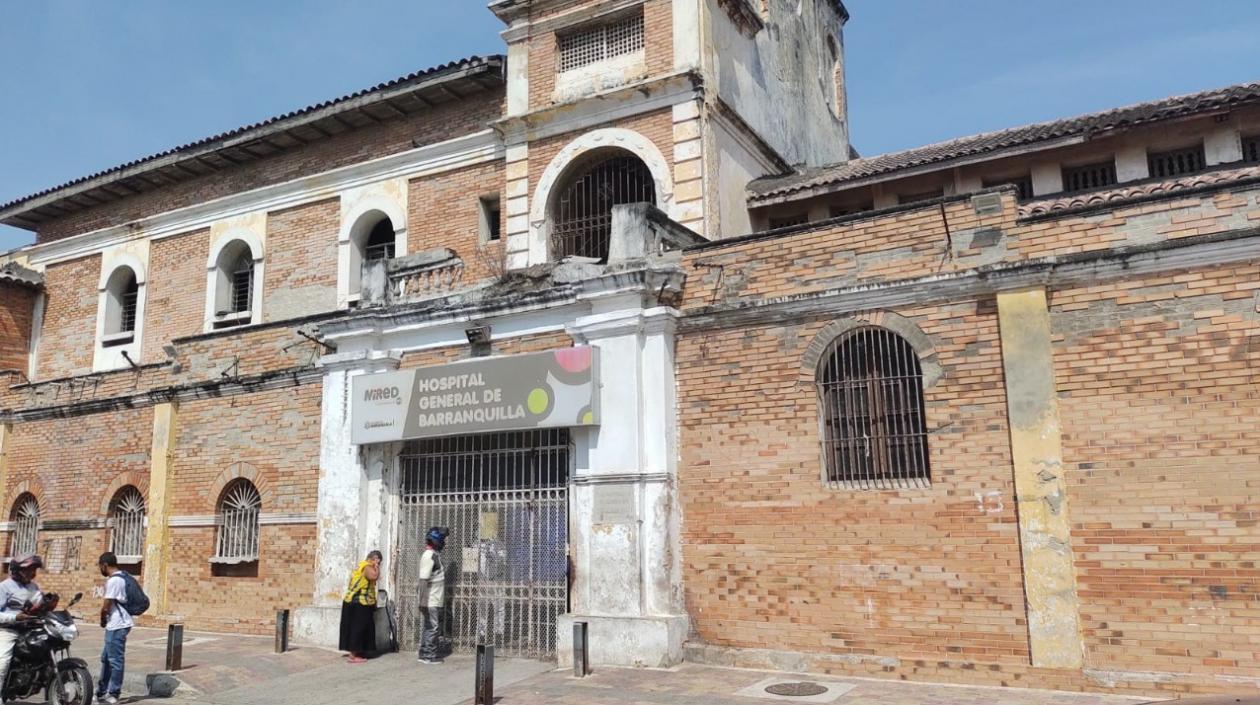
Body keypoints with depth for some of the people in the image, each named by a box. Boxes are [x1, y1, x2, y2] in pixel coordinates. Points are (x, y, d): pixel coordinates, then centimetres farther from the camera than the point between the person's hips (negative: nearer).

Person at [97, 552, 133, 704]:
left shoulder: (113, 581, -17)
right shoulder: (121, 578, 14)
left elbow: (105, 607, -16)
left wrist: (102, 620, 2)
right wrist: (106, 620, 11)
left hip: (117, 626, -10)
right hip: (116, 625, 10)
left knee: (115, 661, -3)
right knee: (106, 658, 18)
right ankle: (102, 692, 26)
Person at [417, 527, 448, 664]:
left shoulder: (435, 554, 12)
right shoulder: (429, 556, -17)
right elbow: (423, 580, -22)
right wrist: (423, 602, -23)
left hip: (435, 600, 9)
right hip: (431, 601, -9)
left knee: (429, 627, 14)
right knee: (433, 627, -3)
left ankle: (424, 653, 21)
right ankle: (429, 655, 4)